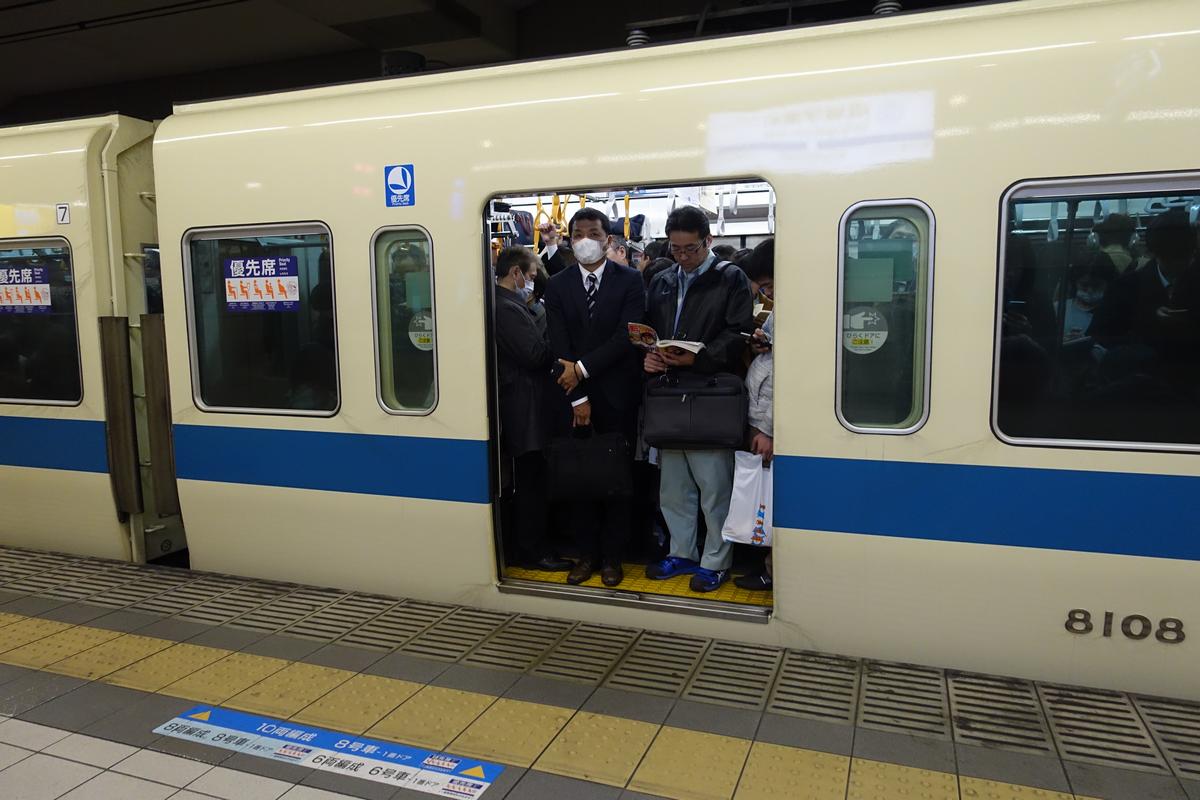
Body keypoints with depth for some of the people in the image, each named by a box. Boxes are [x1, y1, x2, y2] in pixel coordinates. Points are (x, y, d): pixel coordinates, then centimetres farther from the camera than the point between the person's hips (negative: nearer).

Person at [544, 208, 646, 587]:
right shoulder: (557, 285, 5)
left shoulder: (629, 280, 0)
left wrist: (582, 368, -14)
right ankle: (587, 553, 19)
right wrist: (578, 397, -9)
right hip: (572, 394, 2)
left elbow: (626, 336, -10)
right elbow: (560, 348, -1)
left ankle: (612, 556, 17)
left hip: (617, 395, -2)